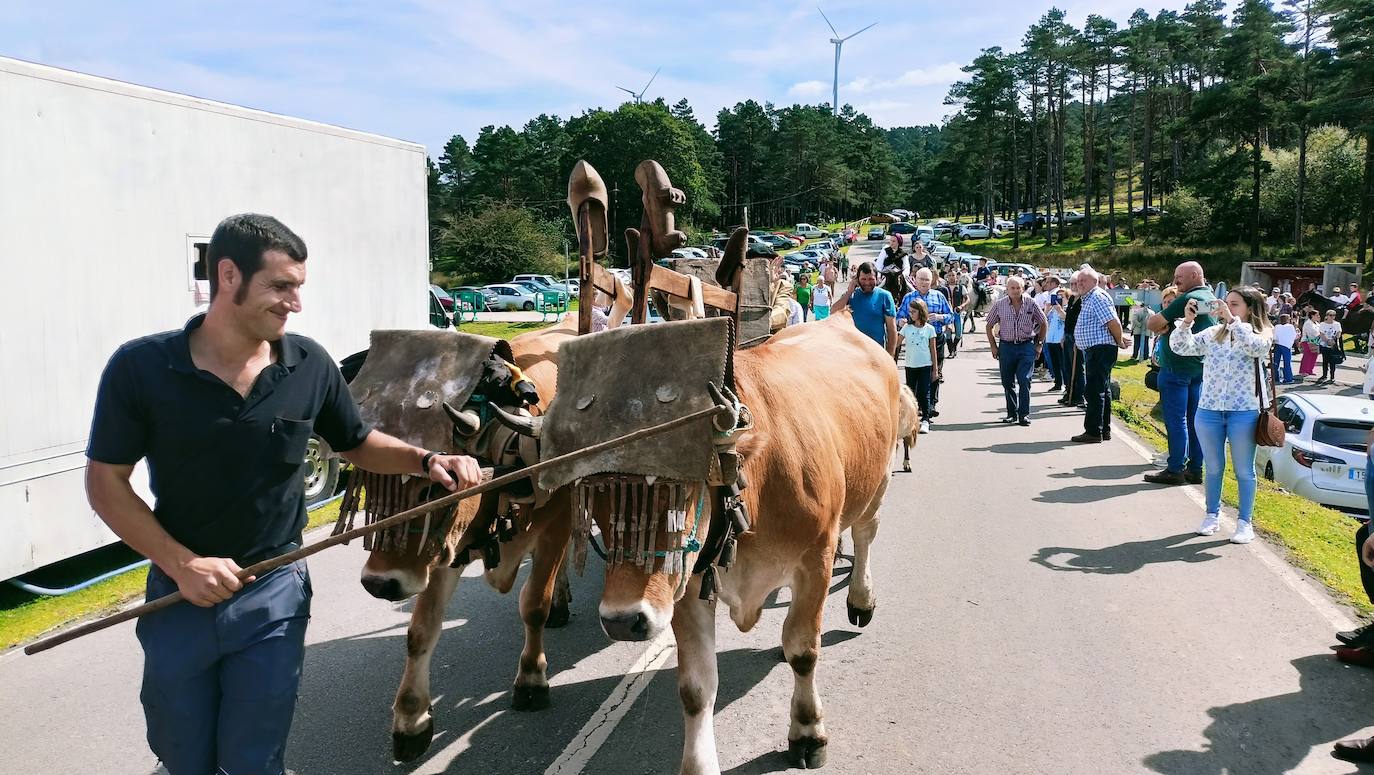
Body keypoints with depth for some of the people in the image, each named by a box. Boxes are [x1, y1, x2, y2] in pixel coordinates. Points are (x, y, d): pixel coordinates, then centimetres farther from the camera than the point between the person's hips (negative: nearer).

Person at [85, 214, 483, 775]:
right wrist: (181, 564, -17)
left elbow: (357, 443, 8)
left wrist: (426, 461, -10)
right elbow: (105, 484, -8)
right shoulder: (139, 367, -14)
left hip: (274, 594, 0)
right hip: (178, 593, 0)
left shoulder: (310, 366, -7)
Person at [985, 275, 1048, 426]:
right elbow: (989, 326, 9)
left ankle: (1024, 414, -3)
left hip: (1026, 346, -2)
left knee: (1024, 381, -9)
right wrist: (993, 346, 4)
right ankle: (1012, 413, 19)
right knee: (1008, 383, 7)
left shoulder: (1031, 304, 1)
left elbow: (1043, 323, 11)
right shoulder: (999, 305, 1)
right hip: (1006, 346, 2)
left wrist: (1039, 344, 6)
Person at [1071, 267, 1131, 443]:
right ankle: (1104, 430, 21)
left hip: (1100, 349, -11)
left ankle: (1093, 432, -9)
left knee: (1094, 391, -10)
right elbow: (1113, 324, 27)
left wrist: (1120, 342, -9)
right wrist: (1120, 339, 19)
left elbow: (1113, 322, -21)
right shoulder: (1088, 299, 19)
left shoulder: (1098, 297, -14)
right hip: (1094, 351, 11)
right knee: (1102, 390, 14)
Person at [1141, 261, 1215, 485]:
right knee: (1194, 419, 10)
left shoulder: (1187, 299, -14)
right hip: (1199, 367, 9)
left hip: (1177, 366, -9)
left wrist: (1161, 324, 7)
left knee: (1175, 419, -5)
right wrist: (1166, 326, 0)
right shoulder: (1211, 298, 14)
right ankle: (1195, 469, 13)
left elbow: (1152, 324, -14)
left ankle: (1175, 470, -2)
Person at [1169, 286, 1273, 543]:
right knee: (1213, 467, 15)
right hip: (1209, 410, 3)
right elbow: (1180, 347, -2)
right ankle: (1212, 515, 29)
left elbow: (1256, 347, -26)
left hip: (1244, 412, -3)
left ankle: (1245, 522, 19)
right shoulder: (1212, 333, 6)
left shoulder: (1262, 335, -2)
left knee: (1244, 470, 8)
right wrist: (1187, 321, -15)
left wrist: (1232, 320, -27)